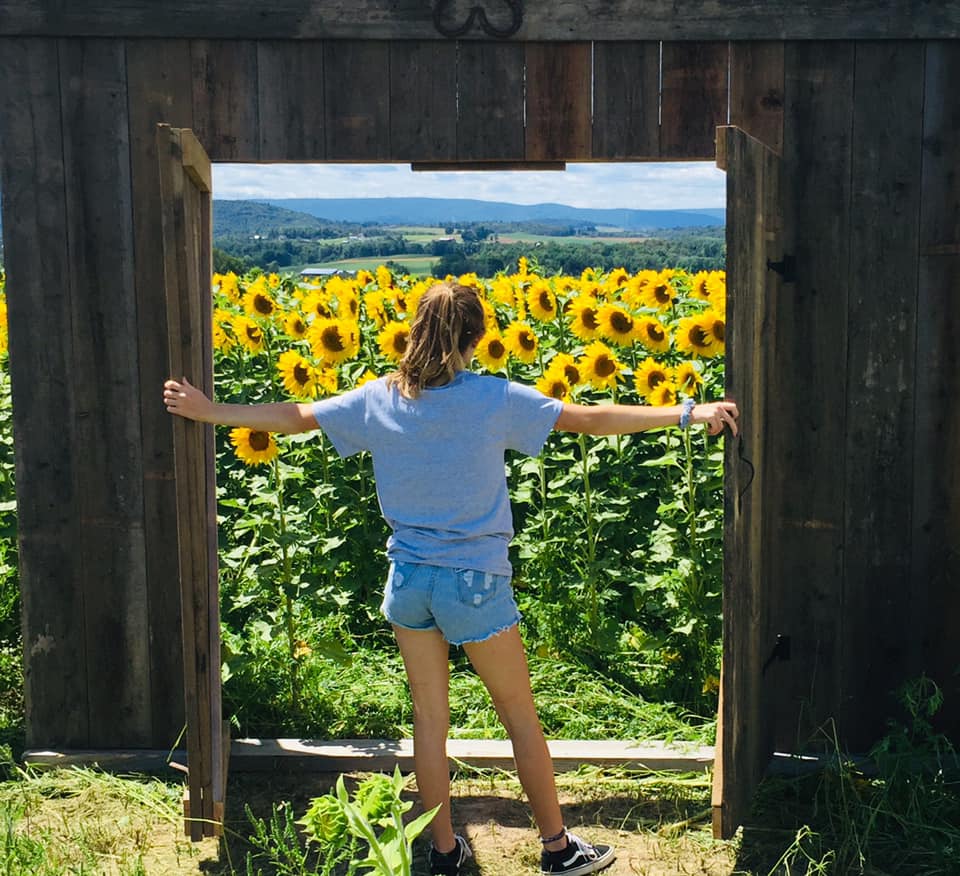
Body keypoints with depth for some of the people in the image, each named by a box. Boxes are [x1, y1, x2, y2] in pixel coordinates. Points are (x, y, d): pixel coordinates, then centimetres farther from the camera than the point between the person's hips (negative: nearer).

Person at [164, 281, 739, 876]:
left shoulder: (378, 399, -3)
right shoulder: (496, 400, -14)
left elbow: (294, 416, 5)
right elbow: (592, 419, -13)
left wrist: (208, 411, 19)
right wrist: (686, 413, -7)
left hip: (408, 579, 4)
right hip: (474, 583, -3)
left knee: (430, 717, 14)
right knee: (520, 714, 11)